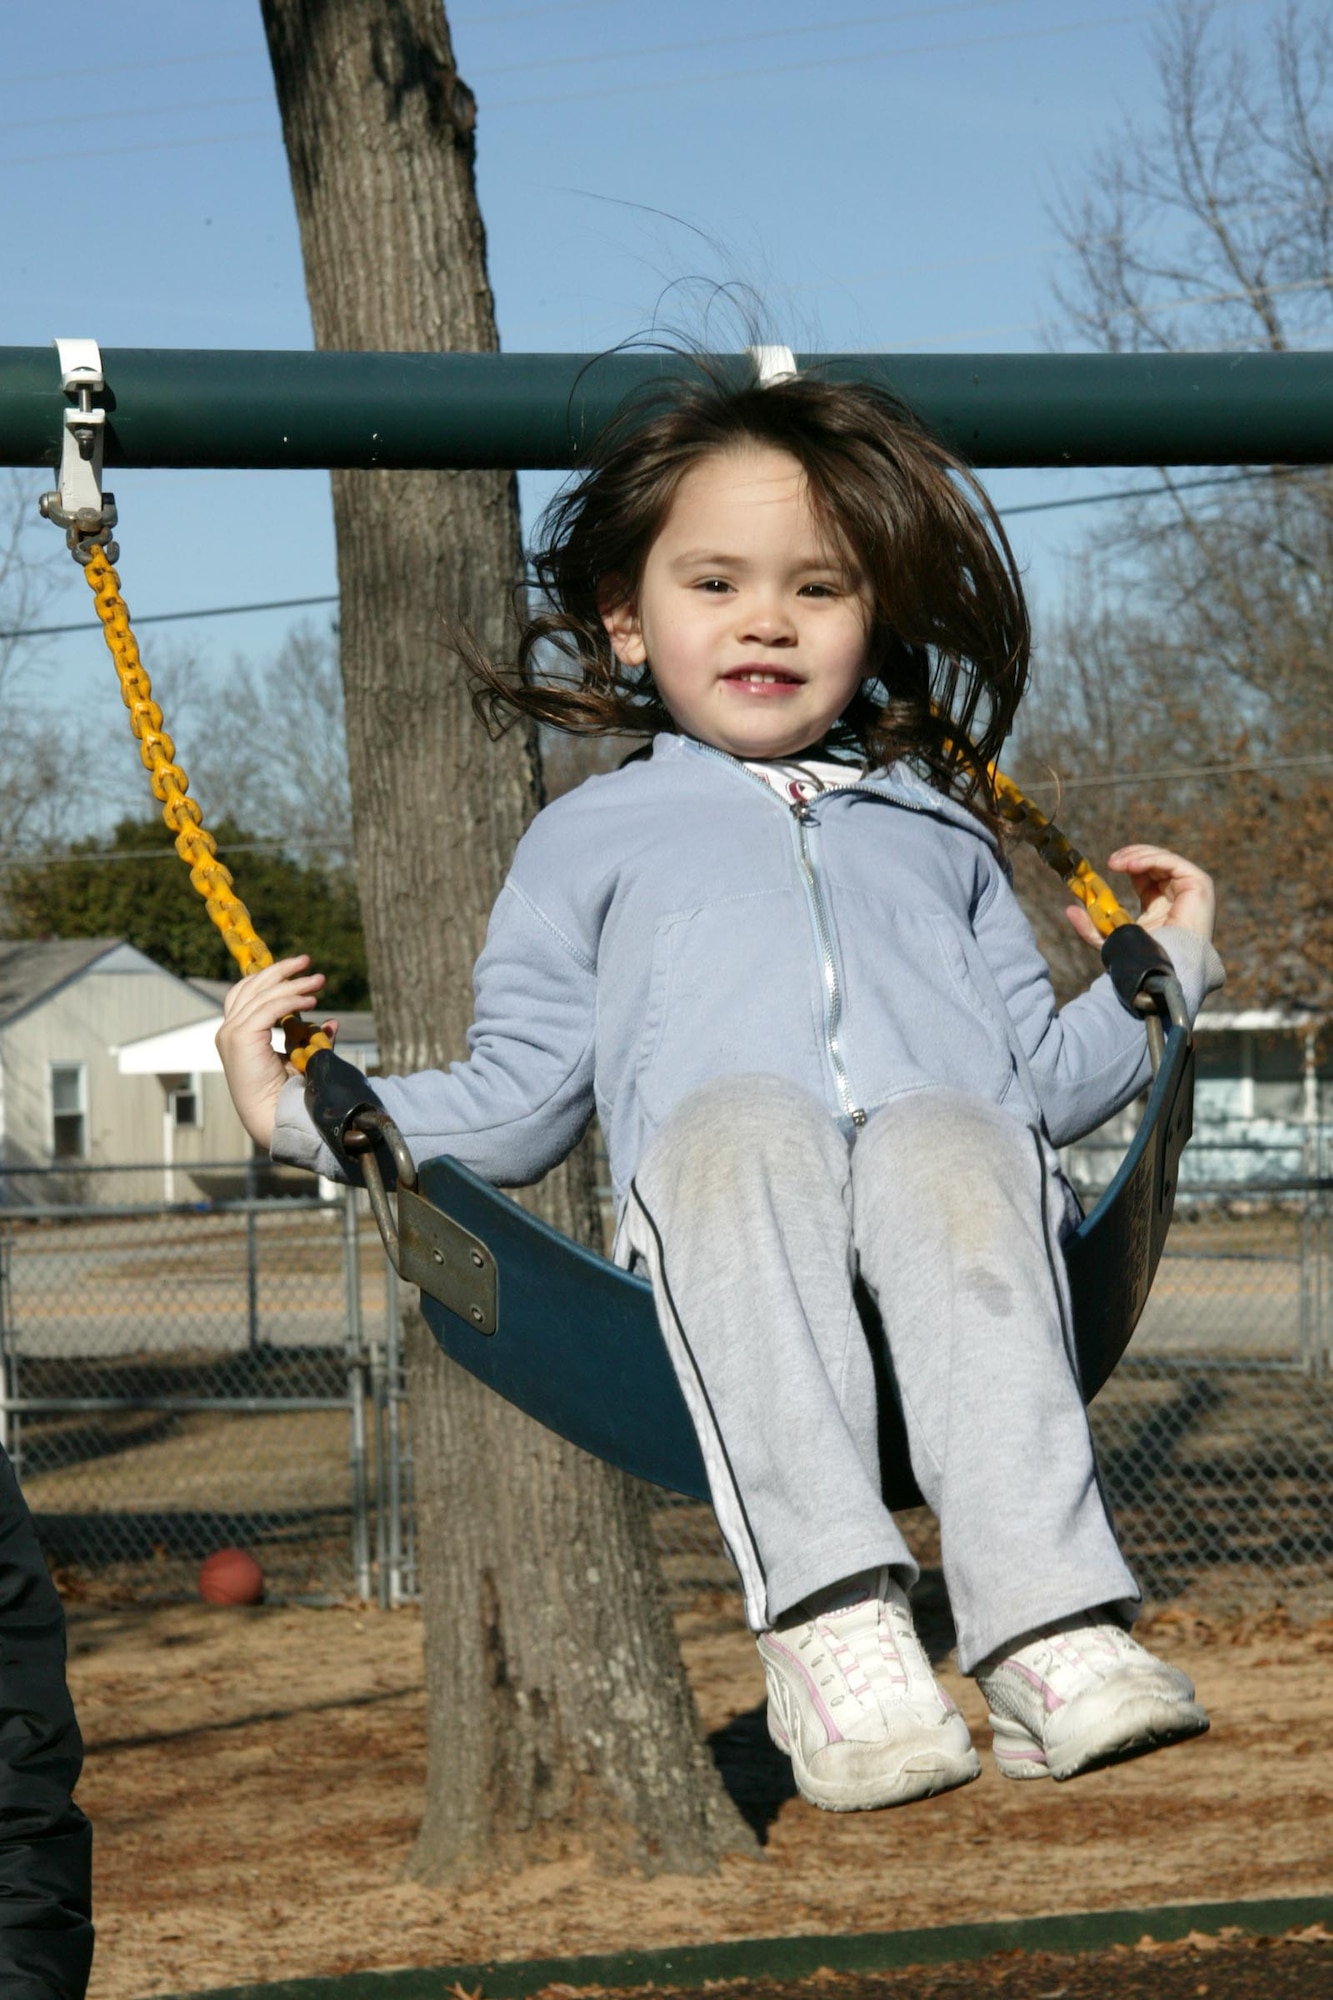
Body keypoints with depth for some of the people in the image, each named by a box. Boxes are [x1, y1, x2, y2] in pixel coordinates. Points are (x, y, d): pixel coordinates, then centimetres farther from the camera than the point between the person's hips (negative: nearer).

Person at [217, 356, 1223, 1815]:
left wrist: (1166, 972, 27)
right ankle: (828, 1621, -50)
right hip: (722, 1243, -1)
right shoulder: (589, 840, 31)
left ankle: (1045, 1634, -51)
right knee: (742, 1117, -38)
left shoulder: (938, 831, 37)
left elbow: (1039, 1080, 36)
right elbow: (518, 1106, 26)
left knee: (947, 1137, -36)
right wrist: (300, 1113, 17)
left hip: (960, 1175, 2)